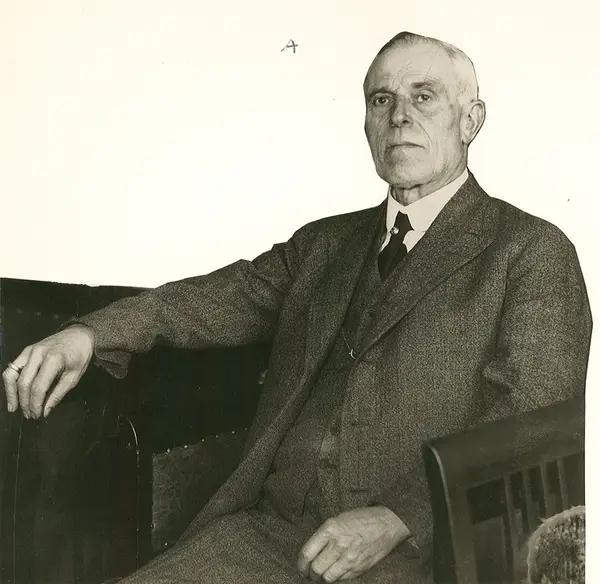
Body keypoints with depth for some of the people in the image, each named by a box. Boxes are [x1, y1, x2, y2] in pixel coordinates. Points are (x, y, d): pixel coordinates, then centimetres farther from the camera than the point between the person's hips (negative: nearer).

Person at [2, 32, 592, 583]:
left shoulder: (535, 251, 3)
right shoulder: (326, 242, 20)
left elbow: (531, 419, -7)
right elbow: (228, 296, 8)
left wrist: (400, 518, -18)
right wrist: (90, 333, -8)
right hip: (269, 527, 5)